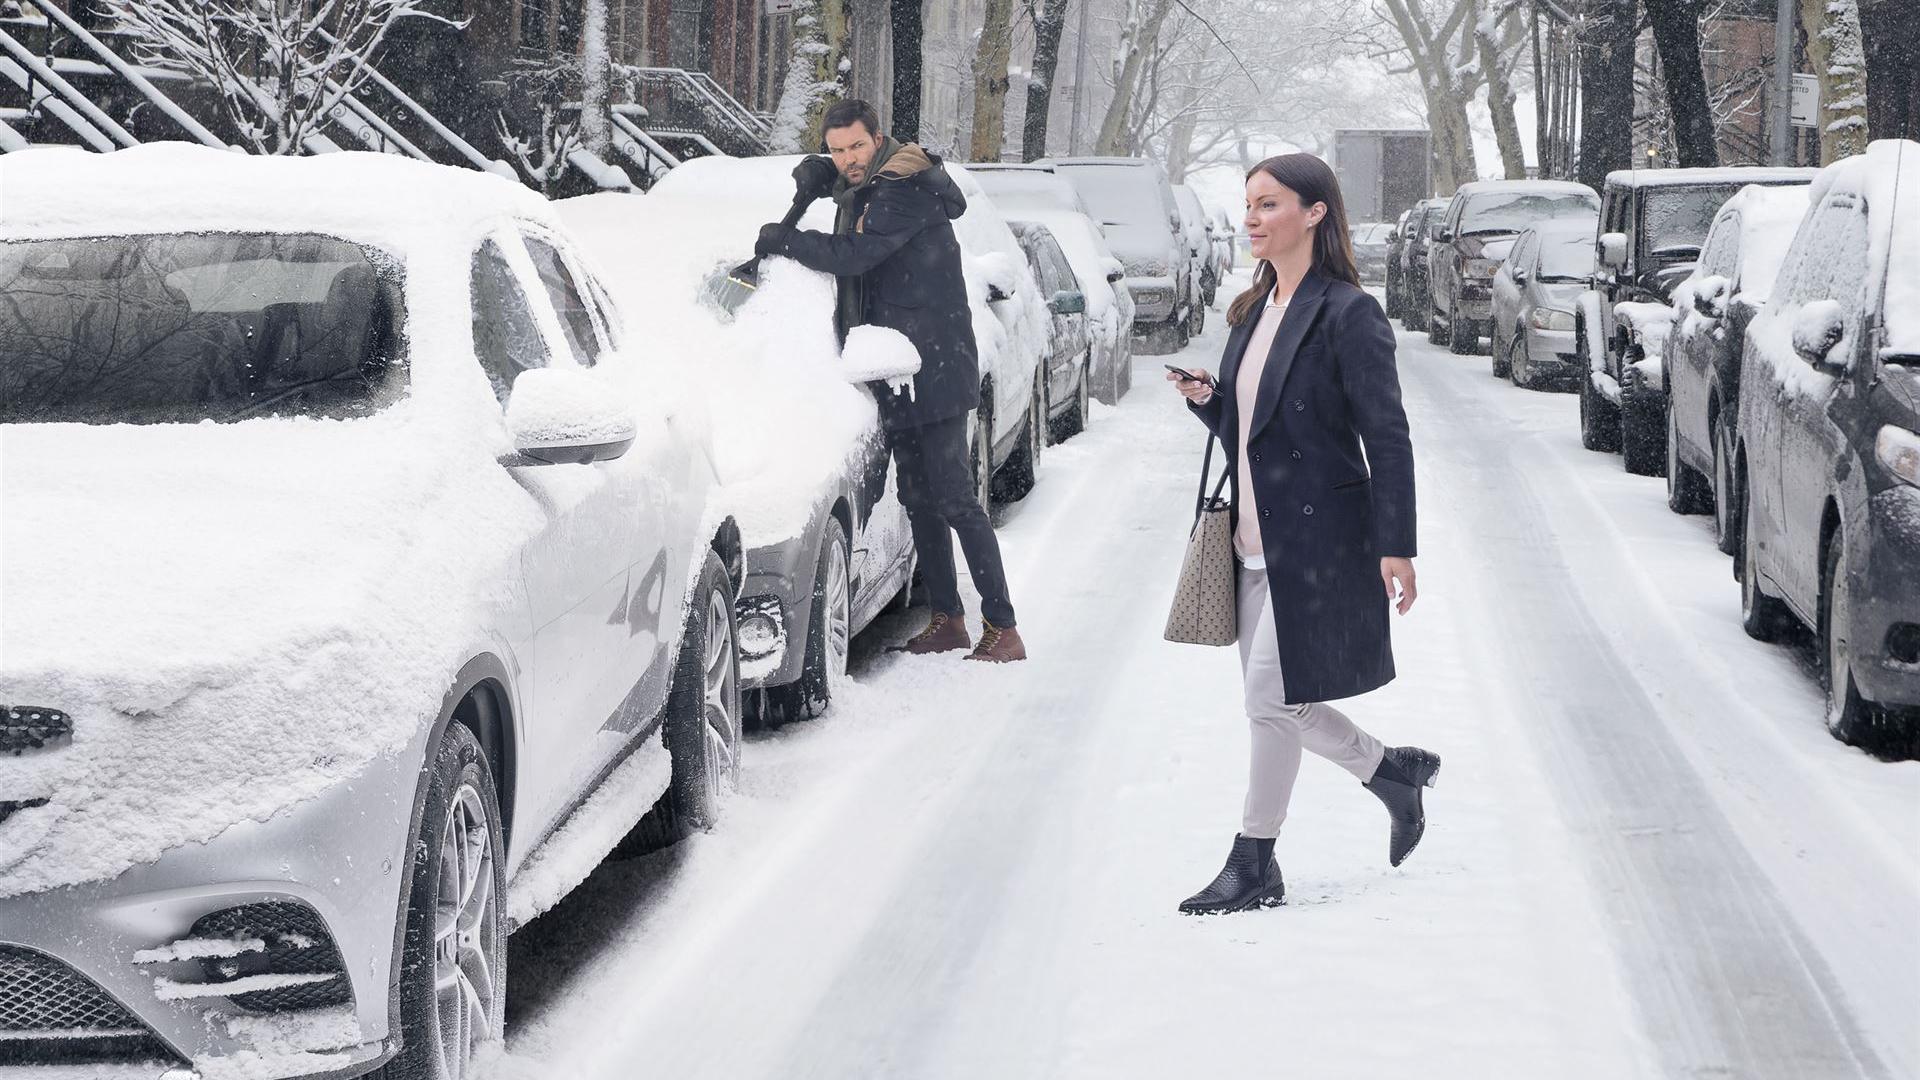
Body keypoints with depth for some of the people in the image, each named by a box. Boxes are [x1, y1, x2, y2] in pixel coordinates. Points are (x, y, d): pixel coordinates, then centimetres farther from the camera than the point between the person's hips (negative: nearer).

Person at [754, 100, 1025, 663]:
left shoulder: (906, 191, -17)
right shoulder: (861, 188, 13)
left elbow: (852, 255, -26)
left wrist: (782, 241, -12)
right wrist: (816, 174, 9)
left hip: (935, 369, -10)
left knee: (953, 498, -12)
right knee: (919, 499, 13)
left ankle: (1003, 629, -10)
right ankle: (947, 620, 21)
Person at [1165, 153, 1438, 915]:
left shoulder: (1347, 315, -12)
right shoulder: (1255, 311, 12)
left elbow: (1387, 437, -13)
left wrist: (1396, 545, -17)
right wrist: (1205, 399, -2)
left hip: (1319, 540, -8)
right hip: (1257, 539, 8)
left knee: (1272, 697, -7)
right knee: (1279, 702, 11)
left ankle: (1254, 865, 5)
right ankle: (1394, 773, 32)